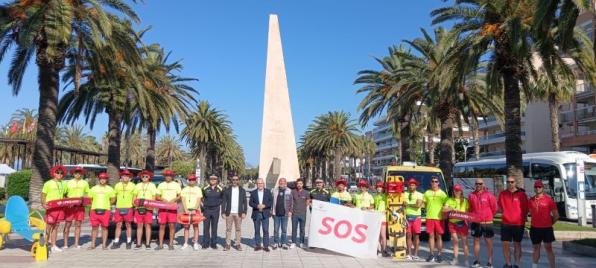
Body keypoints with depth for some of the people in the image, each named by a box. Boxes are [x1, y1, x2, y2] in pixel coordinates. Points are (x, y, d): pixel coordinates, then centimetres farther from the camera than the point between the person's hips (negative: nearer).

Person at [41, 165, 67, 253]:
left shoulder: (62, 184, 16)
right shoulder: (48, 183, 0)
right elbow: (43, 195, -4)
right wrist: (43, 204, -19)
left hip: (60, 208, 5)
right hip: (51, 208, -5)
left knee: (56, 227, 9)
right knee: (49, 226, -4)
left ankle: (53, 245, 13)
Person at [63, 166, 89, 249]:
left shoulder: (85, 183, 11)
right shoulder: (68, 183, 7)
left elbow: (87, 193, 15)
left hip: (80, 206, 2)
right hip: (69, 206, -1)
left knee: (78, 225, 5)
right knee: (67, 224, -1)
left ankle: (76, 243, 10)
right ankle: (65, 244, 4)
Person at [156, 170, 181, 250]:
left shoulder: (176, 185, 8)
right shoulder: (161, 185, 13)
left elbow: (180, 196, 7)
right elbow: (157, 196, 12)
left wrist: (174, 200, -11)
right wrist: (162, 199, -8)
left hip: (172, 208, -1)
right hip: (162, 207, 1)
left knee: (172, 226, -3)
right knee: (162, 226, 1)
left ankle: (171, 244, 5)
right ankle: (161, 244, 7)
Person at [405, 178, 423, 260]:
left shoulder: (419, 195, 5)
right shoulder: (405, 194, 13)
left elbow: (418, 205, -9)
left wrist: (409, 204, -2)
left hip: (416, 217, -2)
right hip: (407, 217, 2)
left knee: (416, 236, 0)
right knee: (408, 235, 0)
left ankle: (415, 254, 4)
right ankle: (409, 254, 5)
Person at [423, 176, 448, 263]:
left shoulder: (442, 193, 3)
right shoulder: (427, 193, 9)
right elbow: (425, 204, 17)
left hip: (439, 217, -2)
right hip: (429, 217, 2)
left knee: (439, 236, 2)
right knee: (431, 236, 5)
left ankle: (439, 255, 10)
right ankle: (432, 255, 12)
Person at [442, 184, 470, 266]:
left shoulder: (465, 201, 4)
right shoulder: (450, 200, 8)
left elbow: (468, 212, 2)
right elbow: (444, 209, -1)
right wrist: (452, 209, -16)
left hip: (462, 223, -2)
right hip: (452, 223, 2)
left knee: (464, 242, -1)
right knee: (455, 241, 9)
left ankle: (466, 260, 3)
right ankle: (455, 259, 14)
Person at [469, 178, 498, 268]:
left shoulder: (489, 195, -6)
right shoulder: (471, 195, 3)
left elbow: (494, 208, 1)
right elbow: (469, 208, 13)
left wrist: (489, 216, 7)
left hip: (487, 222, -3)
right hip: (475, 222, 3)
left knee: (488, 242, 3)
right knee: (476, 241, 9)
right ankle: (477, 261, 19)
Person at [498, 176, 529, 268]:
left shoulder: (521, 194, -5)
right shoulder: (502, 194, 2)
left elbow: (525, 208, 3)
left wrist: (523, 218, 4)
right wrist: (505, 214, 9)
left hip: (518, 224, -2)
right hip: (505, 223, 2)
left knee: (517, 244, 7)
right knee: (505, 244, 3)